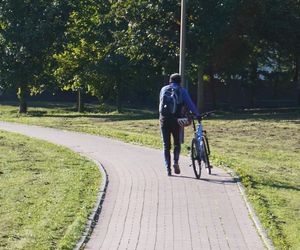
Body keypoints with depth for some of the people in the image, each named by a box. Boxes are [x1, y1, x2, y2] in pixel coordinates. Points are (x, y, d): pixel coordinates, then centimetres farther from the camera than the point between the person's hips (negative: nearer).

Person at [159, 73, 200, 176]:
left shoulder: (163, 89, 13)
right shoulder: (182, 90, 3)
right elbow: (189, 104, -2)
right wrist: (197, 114, 6)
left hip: (164, 119, 2)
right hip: (176, 119, -2)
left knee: (166, 145, 8)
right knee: (177, 143, 12)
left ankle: (168, 168, 2)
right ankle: (175, 162, -10)